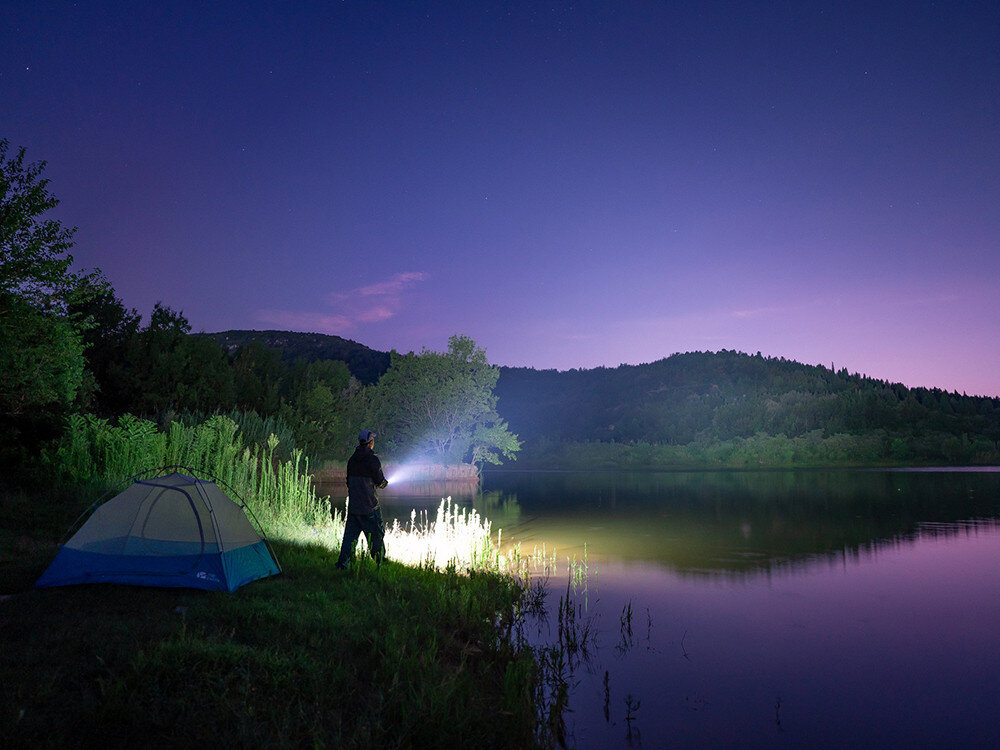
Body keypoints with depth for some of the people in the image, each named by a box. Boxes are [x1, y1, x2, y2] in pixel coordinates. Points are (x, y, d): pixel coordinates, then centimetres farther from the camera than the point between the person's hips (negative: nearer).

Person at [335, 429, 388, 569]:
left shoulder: (352, 460, 8)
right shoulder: (373, 459, -13)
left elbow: (348, 481, 15)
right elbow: (380, 482, -10)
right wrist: (384, 482, 12)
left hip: (353, 505, 6)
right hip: (369, 506, -6)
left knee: (350, 533, 11)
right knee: (376, 535, 5)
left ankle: (342, 562, 7)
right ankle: (380, 563, 11)